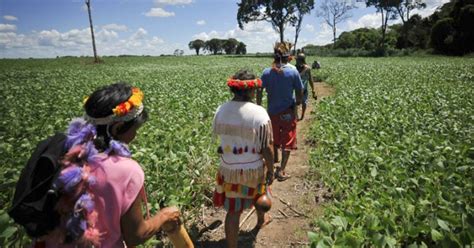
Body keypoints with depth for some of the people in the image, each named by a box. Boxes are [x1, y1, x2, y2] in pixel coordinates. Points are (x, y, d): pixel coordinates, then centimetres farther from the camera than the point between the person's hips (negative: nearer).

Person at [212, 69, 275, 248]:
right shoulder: (259, 113, -23)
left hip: (228, 168, 1)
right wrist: (271, 171, -4)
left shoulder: (221, 111, -11)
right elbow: (267, 148, -19)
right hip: (253, 168, -1)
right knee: (259, 194, 31)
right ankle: (261, 220, 60)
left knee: (233, 211, 12)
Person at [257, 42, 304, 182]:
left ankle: (274, 158, 45)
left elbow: (259, 92, -6)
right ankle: (281, 171, 5)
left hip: (272, 111, 3)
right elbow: (299, 93, -5)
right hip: (288, 112, -3)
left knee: (274, 137, 24)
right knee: (287, 141, 5)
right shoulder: (293, 72, -11)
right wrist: (297, 104, 13)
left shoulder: (267, 72, -5)